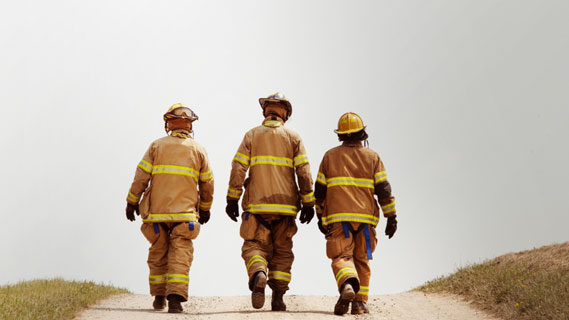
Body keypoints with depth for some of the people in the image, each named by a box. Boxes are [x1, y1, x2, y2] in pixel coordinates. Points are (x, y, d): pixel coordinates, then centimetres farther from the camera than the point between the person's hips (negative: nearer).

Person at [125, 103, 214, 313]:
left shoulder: (157, 146, 4)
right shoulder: (198, 150, 7)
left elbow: (141, 177, -1)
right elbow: (207, 184, 10)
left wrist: (132, 202, 7)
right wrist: (205, 209, 23)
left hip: (157, 212, 1)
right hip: (185, 213, -1)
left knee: (158, 255, 14)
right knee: (180, 256, -4)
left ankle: (159, 297, 21)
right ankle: (175, 297, -18)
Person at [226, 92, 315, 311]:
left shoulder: (252, 135, 5)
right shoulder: (293, 137, 6)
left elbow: (238, 168, -1)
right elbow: (304, 172, 0)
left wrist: (232, 199, 2)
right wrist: (308, 203, 3)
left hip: (257, 204, -1)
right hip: (285, 204, 1)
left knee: (254, 246, 2)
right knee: (282, 251, 10)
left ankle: (258, 275, -30)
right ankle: (278, 298, 5)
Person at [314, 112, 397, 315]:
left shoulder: (330, 156, 8)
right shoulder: (372, 157, 6)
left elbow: (320, 189, 9)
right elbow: (383, 189, 1)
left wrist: (320, 216, 19)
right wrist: (391, 217, 5)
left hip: (338, 217, -1)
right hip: (365, 217, 1)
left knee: (341, 257, -5)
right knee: (361, 260, 11)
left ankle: (347, 285, -35)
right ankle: (360, 303, 6)